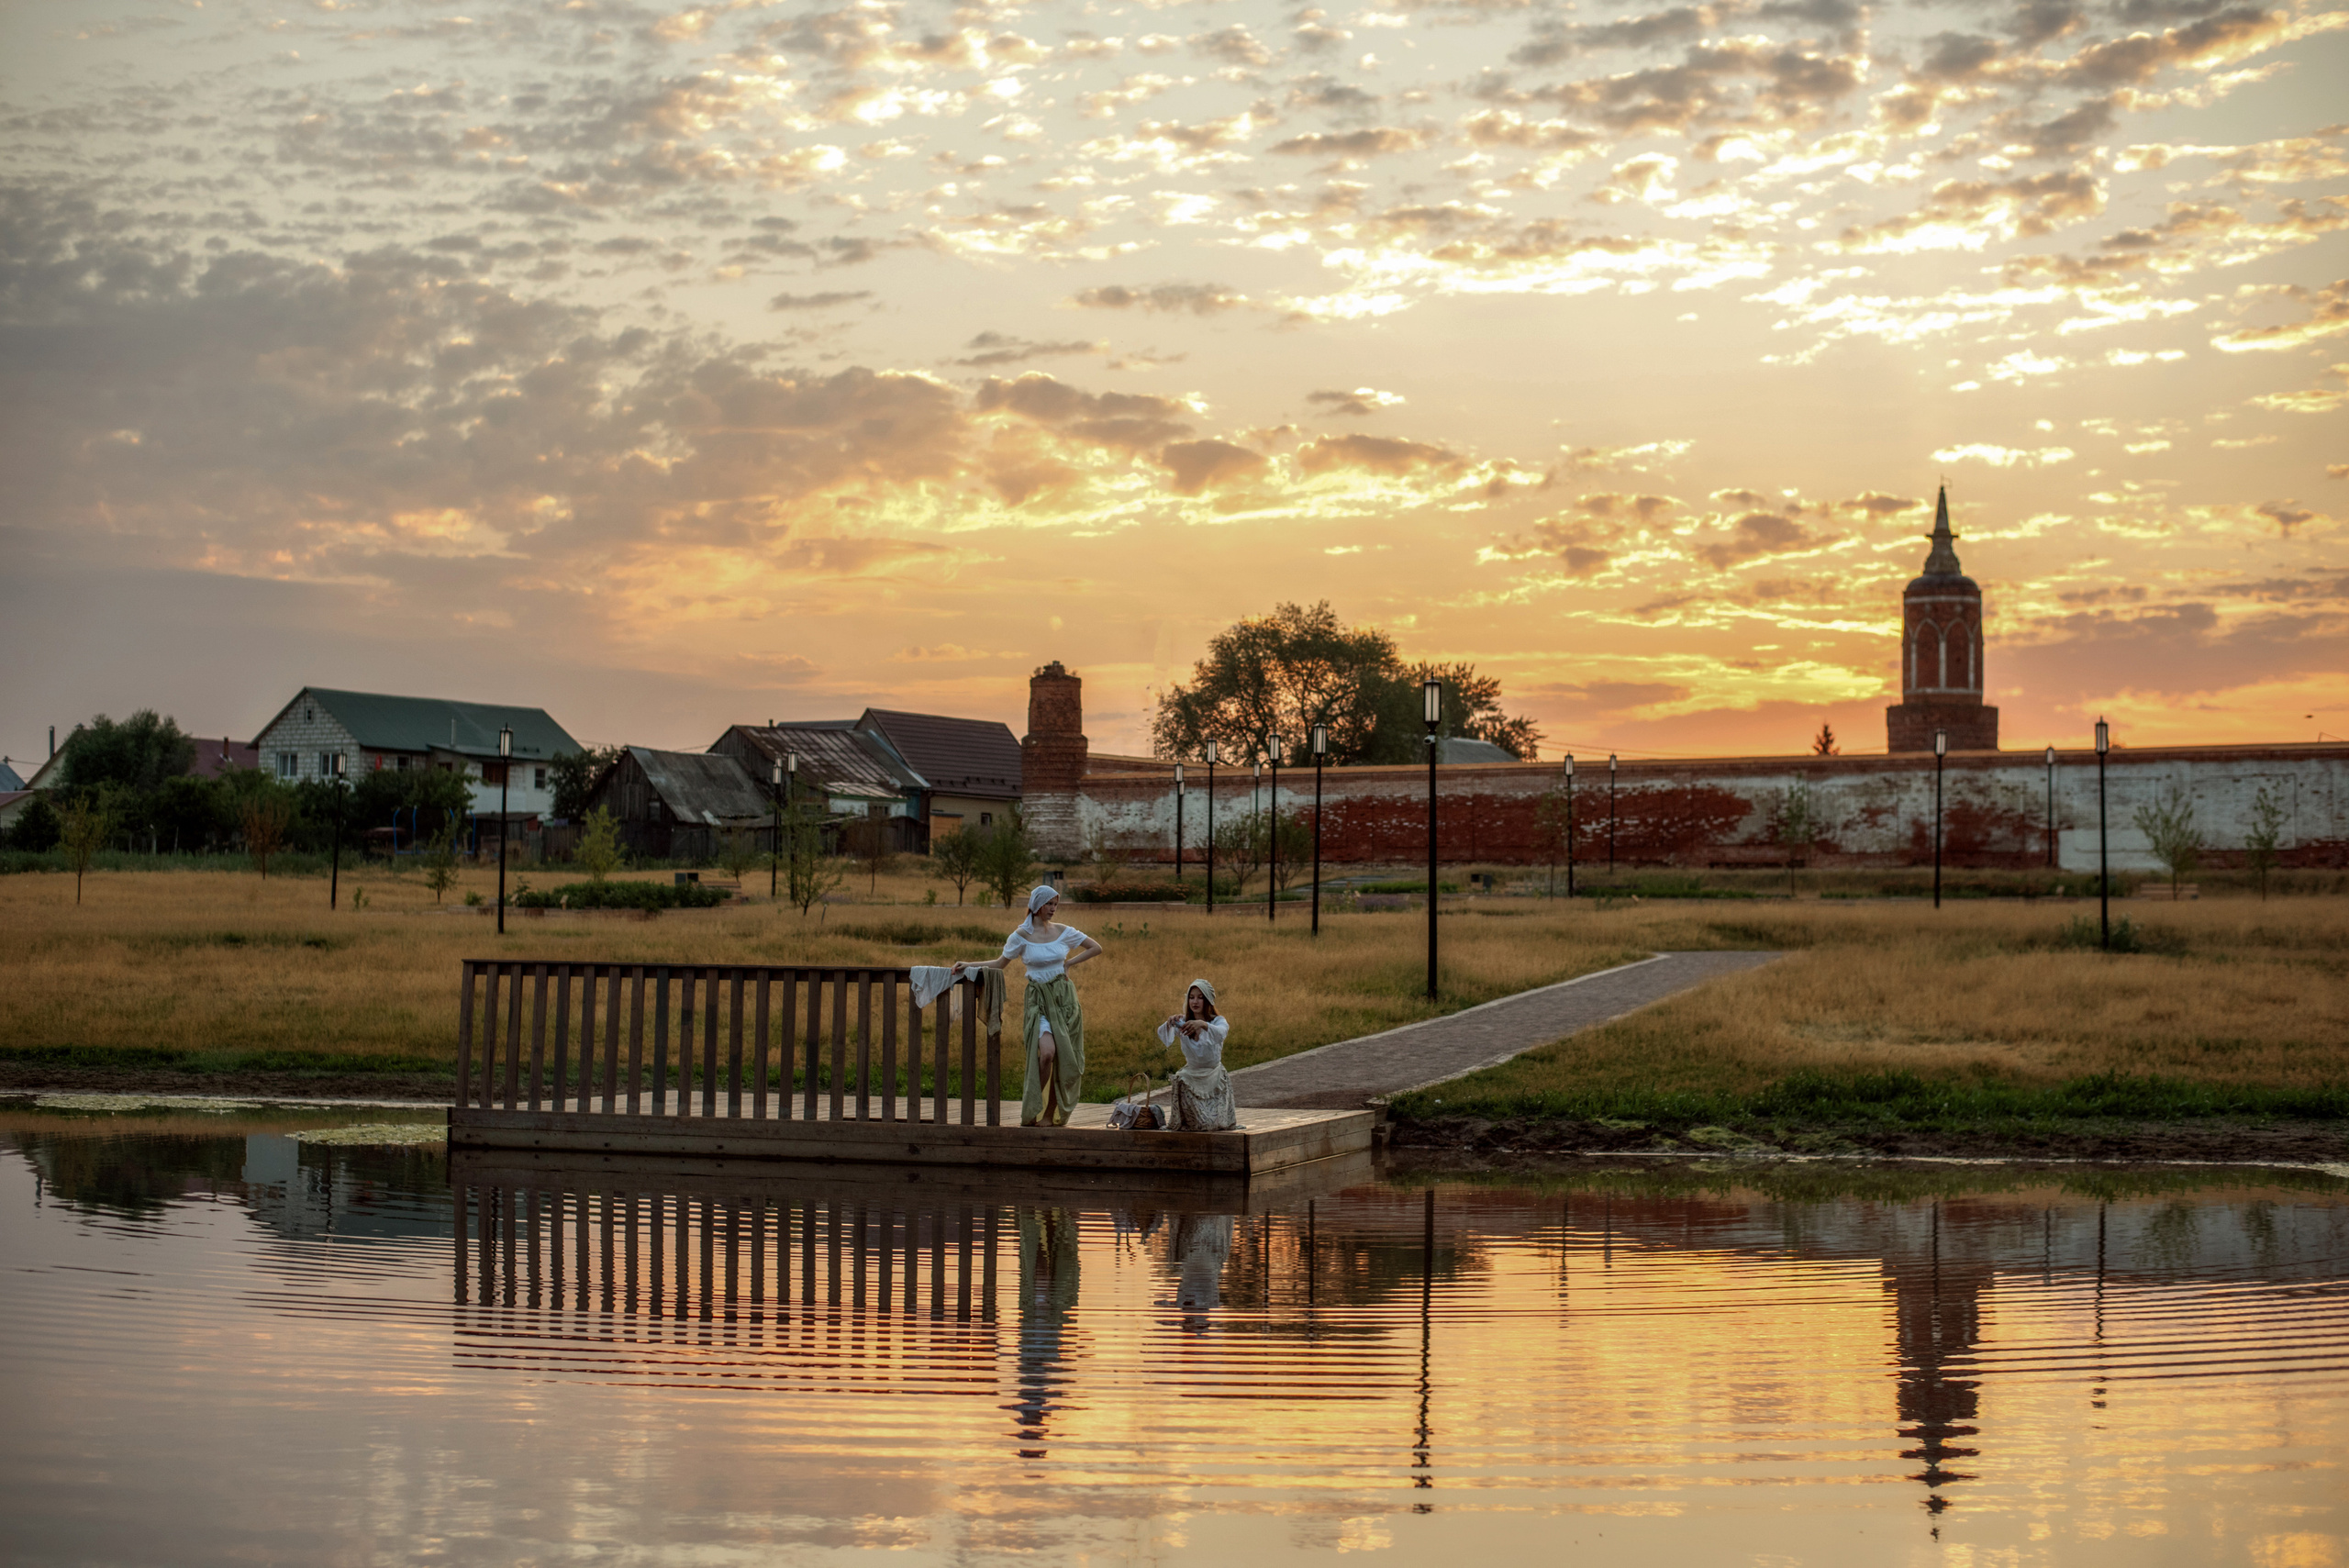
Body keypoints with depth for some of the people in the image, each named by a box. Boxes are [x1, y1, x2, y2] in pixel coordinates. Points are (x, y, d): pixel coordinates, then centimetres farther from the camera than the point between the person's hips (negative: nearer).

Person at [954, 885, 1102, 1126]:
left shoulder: (1063, 932, 4)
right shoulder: (1021, 936, -2)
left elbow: (1096, 948, 12)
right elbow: (1000, 963, 8)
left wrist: (1070, 963, 3)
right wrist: (969, 966, -2)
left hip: (1064, 997, 3)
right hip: (1039, 999, -3)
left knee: (1064, 1057, -1)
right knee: (1046, 1052, -23)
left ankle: (1051, 1115, 9)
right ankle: (1030, 1110, -9)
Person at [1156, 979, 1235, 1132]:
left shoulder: (1219, 1021, -7)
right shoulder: (1182, 1022, -1)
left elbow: (1221, 1033, -32)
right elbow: (1163, 1036, -20)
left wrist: (1203, 1025, -52)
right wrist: (1170, 1022, -42)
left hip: (1214, 1077, -1)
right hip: (1191, 1076, 1)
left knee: (1216, 1124, -7)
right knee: (1196, 1123, -9)